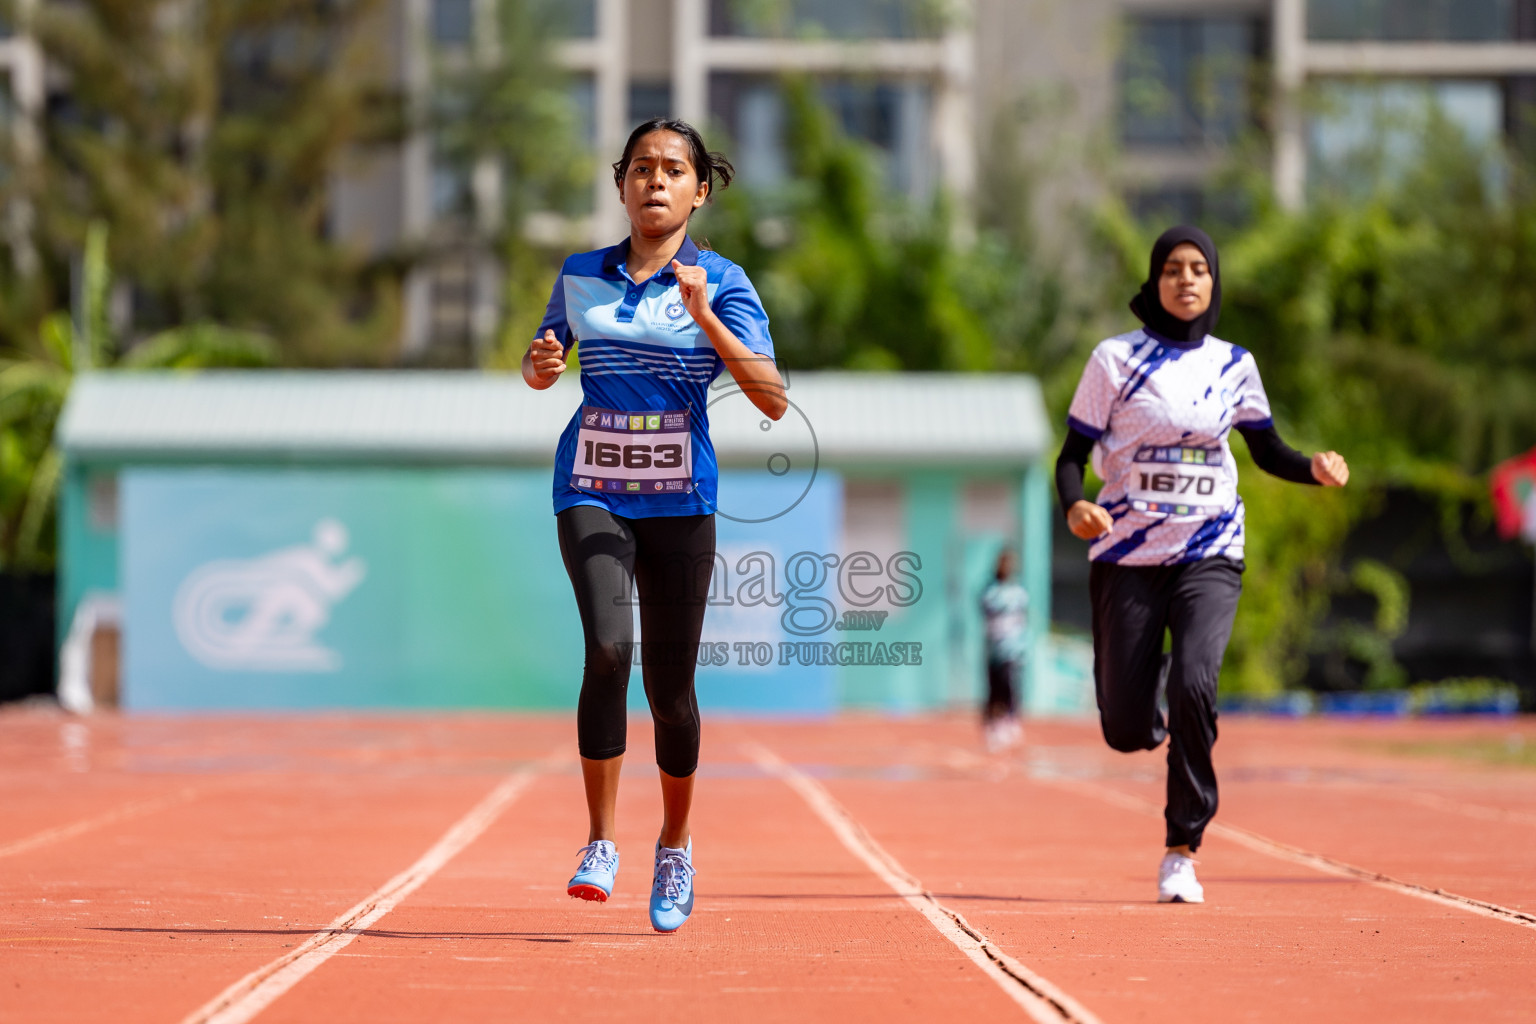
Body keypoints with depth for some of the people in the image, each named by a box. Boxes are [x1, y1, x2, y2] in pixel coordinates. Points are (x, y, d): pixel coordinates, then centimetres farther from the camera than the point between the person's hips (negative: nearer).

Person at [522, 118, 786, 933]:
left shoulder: (720, 283, -2)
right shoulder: (580, 276, 7)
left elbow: (773, 401, -11)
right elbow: (539, 368, 22)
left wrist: (705, 317, -21)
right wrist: (540, 363, -2)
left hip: (679, 497, -1)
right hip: (592, 489, 1)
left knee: (669, 683, 5)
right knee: (607, 649, -22)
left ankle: (675, 844, 28)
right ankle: (599, 844, -14)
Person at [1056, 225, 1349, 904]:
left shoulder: (1232, 365, 6)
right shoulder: (1116, 359, -2)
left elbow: (1267, 450, 15)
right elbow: (1072, 455, -1)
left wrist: (1314, 469, -6)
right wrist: (1075, 507, -22)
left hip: (1209, 554, 1)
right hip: (1129, 556, -1)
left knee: (1194, 685, -24)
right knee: (1125, 732, -3)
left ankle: (1182, 853, -12)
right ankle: (1150, 695, 38)